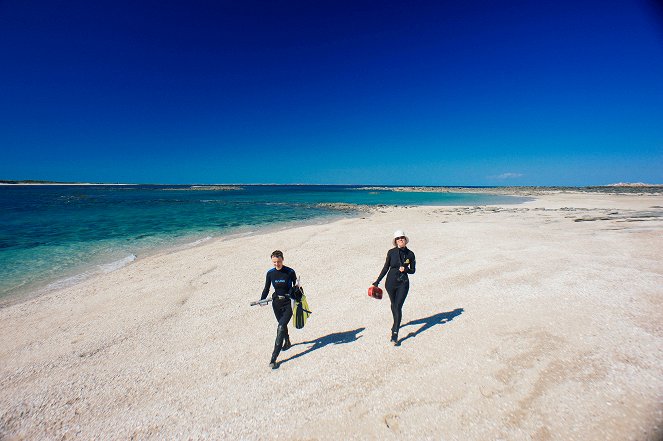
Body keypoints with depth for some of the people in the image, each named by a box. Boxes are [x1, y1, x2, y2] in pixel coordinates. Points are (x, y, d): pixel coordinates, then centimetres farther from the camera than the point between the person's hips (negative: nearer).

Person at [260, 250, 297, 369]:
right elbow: (266, 289, 6)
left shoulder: (290, 272, -12)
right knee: (282, 325, 20)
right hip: (276, 303, 4)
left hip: (289, 303, -4)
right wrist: (262, 300, -9)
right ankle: (287, 342, 50)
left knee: (280, 328, -13)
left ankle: (273, 359, -9)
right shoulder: (270, 273, -3)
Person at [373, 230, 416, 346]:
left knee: (398, 307, -9)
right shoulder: (391, 252, -5)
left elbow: (413, 270, 4)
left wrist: (405, 269, -18)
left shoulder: (410, 254, -4)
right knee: (393, 305, 17)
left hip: (403, 283, -1)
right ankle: (396, 323, 46)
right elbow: (385, 268, 2)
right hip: (391, 282, 1)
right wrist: (377, 281, 3)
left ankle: (395, 334, -4)